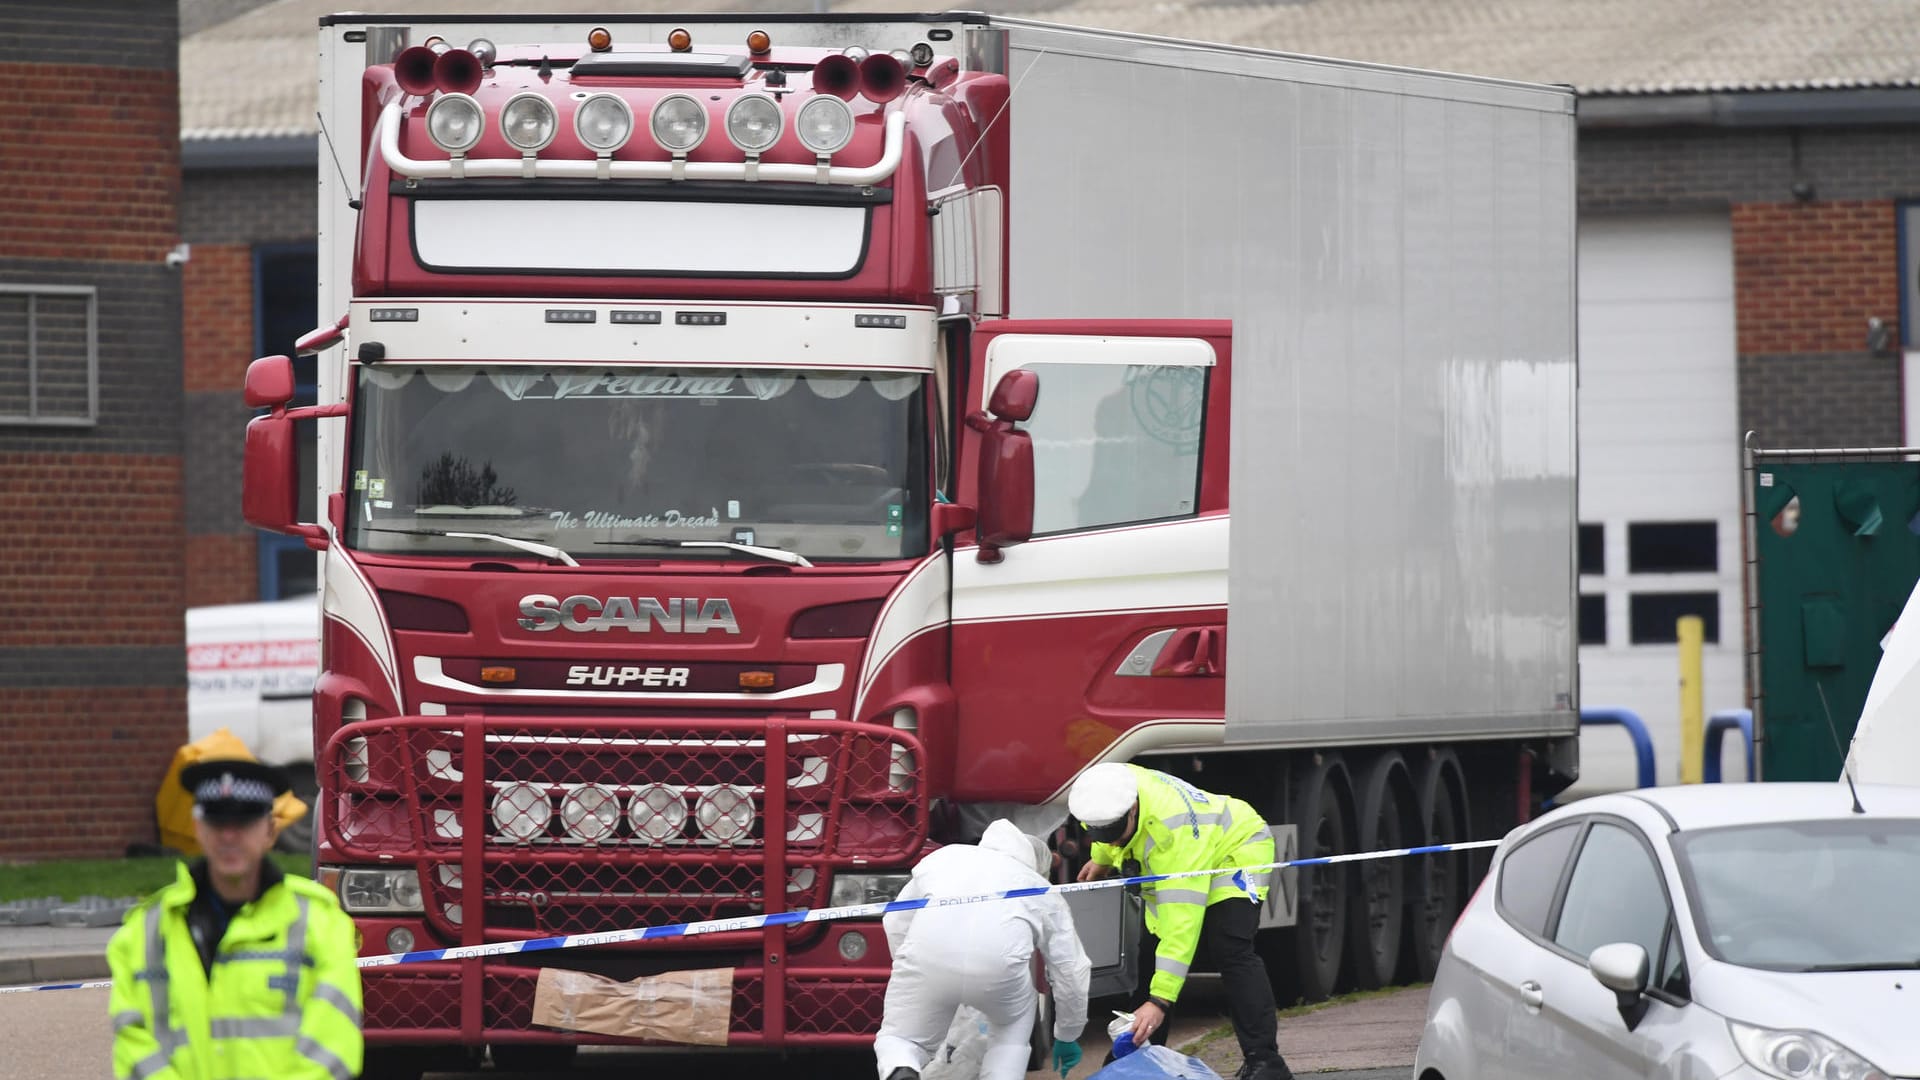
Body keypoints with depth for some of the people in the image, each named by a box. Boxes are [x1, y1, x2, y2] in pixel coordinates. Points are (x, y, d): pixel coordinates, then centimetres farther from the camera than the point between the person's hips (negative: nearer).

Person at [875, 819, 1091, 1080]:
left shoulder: (944, 857, 34)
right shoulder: (1044, 892, 31)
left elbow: (896, 922, 30)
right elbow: (1071, 972, 32)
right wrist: (1067, 1037, 45)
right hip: (997, 960, 0)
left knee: (899, 1039, 21)